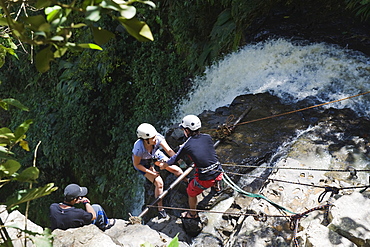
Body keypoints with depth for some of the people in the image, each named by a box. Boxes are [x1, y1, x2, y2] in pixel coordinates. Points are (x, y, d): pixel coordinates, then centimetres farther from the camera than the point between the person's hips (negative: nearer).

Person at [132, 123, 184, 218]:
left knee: (177, 170, -4)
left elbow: (169, 150, -31)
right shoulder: (139, 148, -41)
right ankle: (160, 209, 4)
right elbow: (136, 164, -24)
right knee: (159, 183, -16)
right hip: (142, 162, -4)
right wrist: (151, 172, -23)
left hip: (155, 155, 4)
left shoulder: (158, 138, -35)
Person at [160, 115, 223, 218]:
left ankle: (192, 214, 46)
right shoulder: (207, 137, 0)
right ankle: (216, 185, 55)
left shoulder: (186, 146, -10)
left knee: (191, 193, 27)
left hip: (205, 180, -4)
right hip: (219, 174, 4)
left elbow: (174, 159, 7)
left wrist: (164, 165, 28)